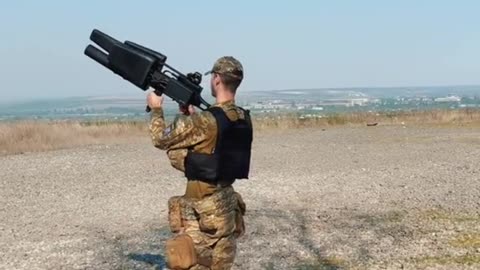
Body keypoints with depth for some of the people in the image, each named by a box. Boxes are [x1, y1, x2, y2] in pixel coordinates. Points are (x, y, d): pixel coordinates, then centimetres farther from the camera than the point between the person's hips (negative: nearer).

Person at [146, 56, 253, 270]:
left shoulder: (205, 121, -20)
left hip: (201, 211, -8)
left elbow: (161, 139, -6)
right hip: (226, 204, 8)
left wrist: (156, 108, 9)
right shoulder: (243, 120, 2)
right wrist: (191, 114, 17)